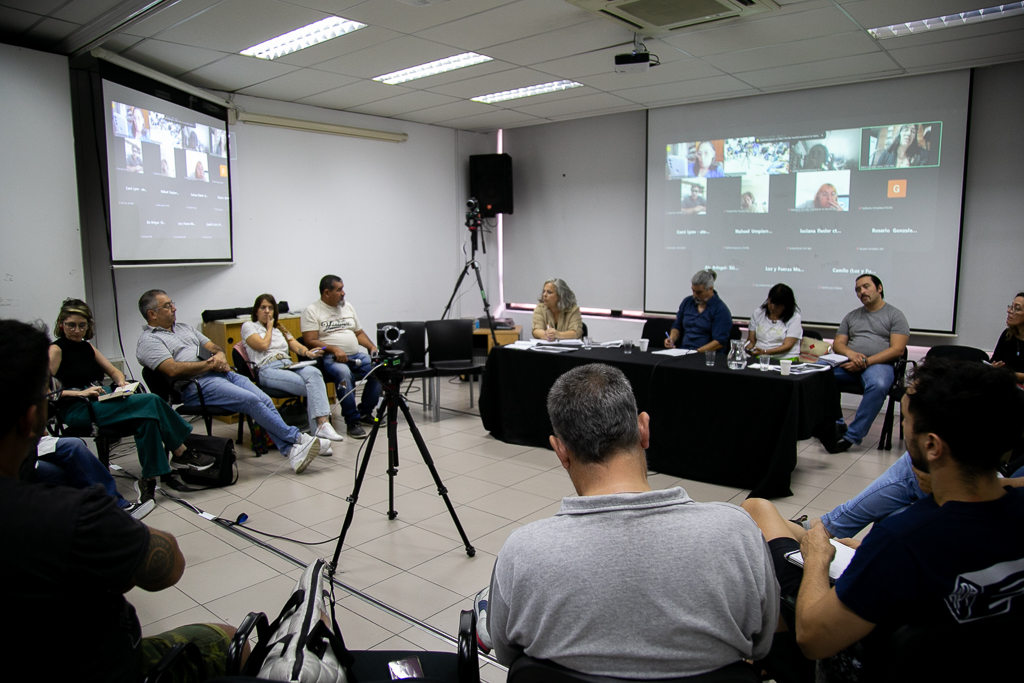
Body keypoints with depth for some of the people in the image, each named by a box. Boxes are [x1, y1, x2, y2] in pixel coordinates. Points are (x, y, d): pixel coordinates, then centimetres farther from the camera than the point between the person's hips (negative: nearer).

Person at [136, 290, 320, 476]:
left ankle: (291, 450, -19)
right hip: (197, 385, -8)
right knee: (250, 400, -25)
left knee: (266, 401, -14)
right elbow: (173, 369, -14)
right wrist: (210, 364, -8)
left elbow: (213, 346, 25)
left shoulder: (185, 328, 26)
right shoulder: (148, 340, 1)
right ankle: (297, 438, -18)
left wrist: (220, 355, 1)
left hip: (222, 373, 8)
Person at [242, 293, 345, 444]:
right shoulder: (248, 326, 16)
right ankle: (321, 426, -34)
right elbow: (263, 345, -2)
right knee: (313, 388, -31)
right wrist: (269, 327, 12)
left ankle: (322, 424, -42)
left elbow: (295, 345, 16)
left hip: (289, 366, 5)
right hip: (268, 370, -4)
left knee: (314, 372, -33)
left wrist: (307, 352, -6)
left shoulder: (280, 329, 31)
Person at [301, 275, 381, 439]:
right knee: (344, 373, -38)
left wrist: (372, 347, 6)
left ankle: (365, 412, -2)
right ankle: (352, 421, -27)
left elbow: (359, 332, 24)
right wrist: (334, 349, -22)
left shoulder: (347, 306, 20)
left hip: (356, 355, 6)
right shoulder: (312, 310, 1)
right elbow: (310, 341, -8)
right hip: (330, 358, -6)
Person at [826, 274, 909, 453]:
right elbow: (837, 344, 15)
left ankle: (851, 436, -32)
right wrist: (851, 354, -9)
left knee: (878, 385, -39)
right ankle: (836, 424, -17)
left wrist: (866, 361, -15)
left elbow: (897, 349, -4)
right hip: (849, 364, 4)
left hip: (879, 364, -4)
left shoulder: (895, 315, 8)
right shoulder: (852, 316, 23)